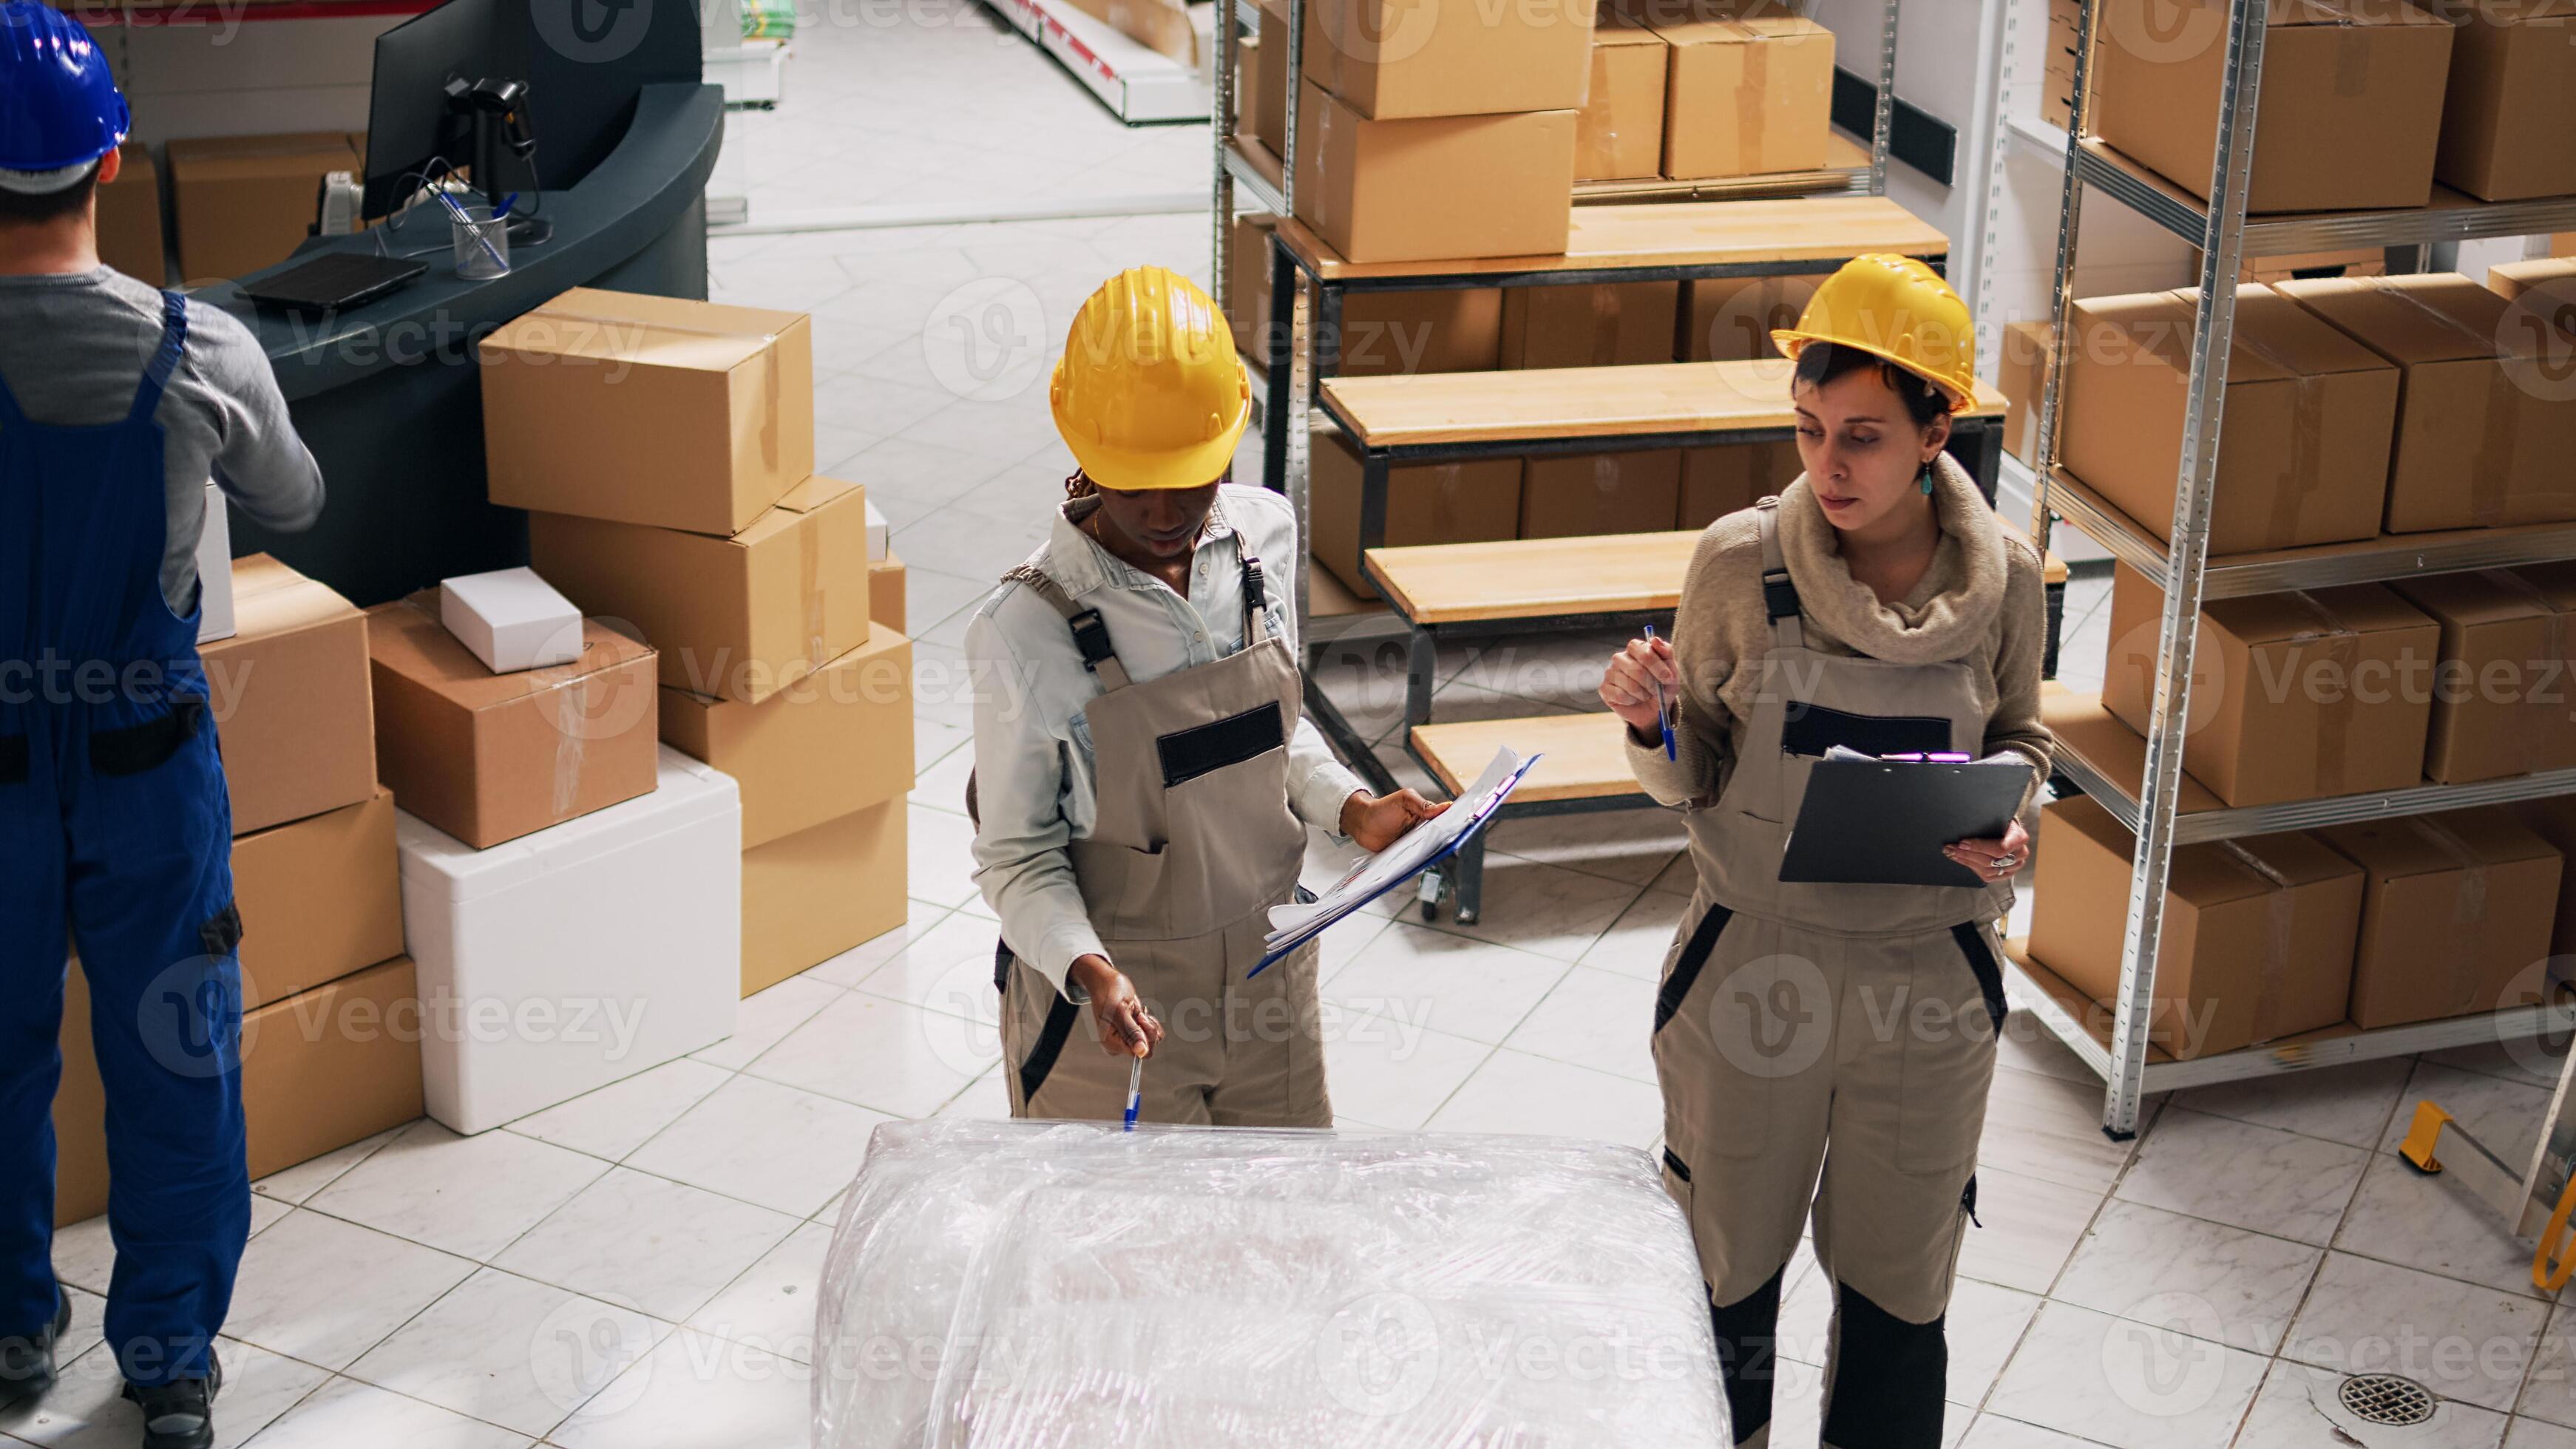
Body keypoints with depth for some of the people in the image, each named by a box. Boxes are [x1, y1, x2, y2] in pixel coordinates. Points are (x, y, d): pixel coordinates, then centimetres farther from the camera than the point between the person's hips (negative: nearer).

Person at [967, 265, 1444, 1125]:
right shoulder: (1029, 630, -22)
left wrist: (1350, 809, -5)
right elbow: (1017, 859, -13)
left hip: (1268, 974, 5)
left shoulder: (1264, 537, -6)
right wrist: (1089, 971, -30)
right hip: (1110, 1005, -5)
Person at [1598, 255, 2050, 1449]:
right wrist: (1650, 724, -23)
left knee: (1897, 1282, 16)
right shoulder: (1739, 562, -11)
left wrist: (2004, 824, -11)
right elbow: (1691, 781, -2)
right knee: (1725, 1267, 15)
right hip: (1752, 967, -1)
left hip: (1927, 985, 1)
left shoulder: (2002, 582, -8)